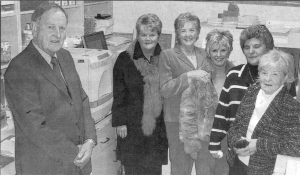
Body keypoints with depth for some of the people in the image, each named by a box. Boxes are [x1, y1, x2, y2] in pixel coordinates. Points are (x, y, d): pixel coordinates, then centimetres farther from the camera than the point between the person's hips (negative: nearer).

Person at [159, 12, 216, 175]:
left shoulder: (204, 54, 9)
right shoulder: (167, 55, -4)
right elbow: (164, 89, -12)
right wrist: (189, 75, -21)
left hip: (205, 119, 4)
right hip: (178, 121, -4)